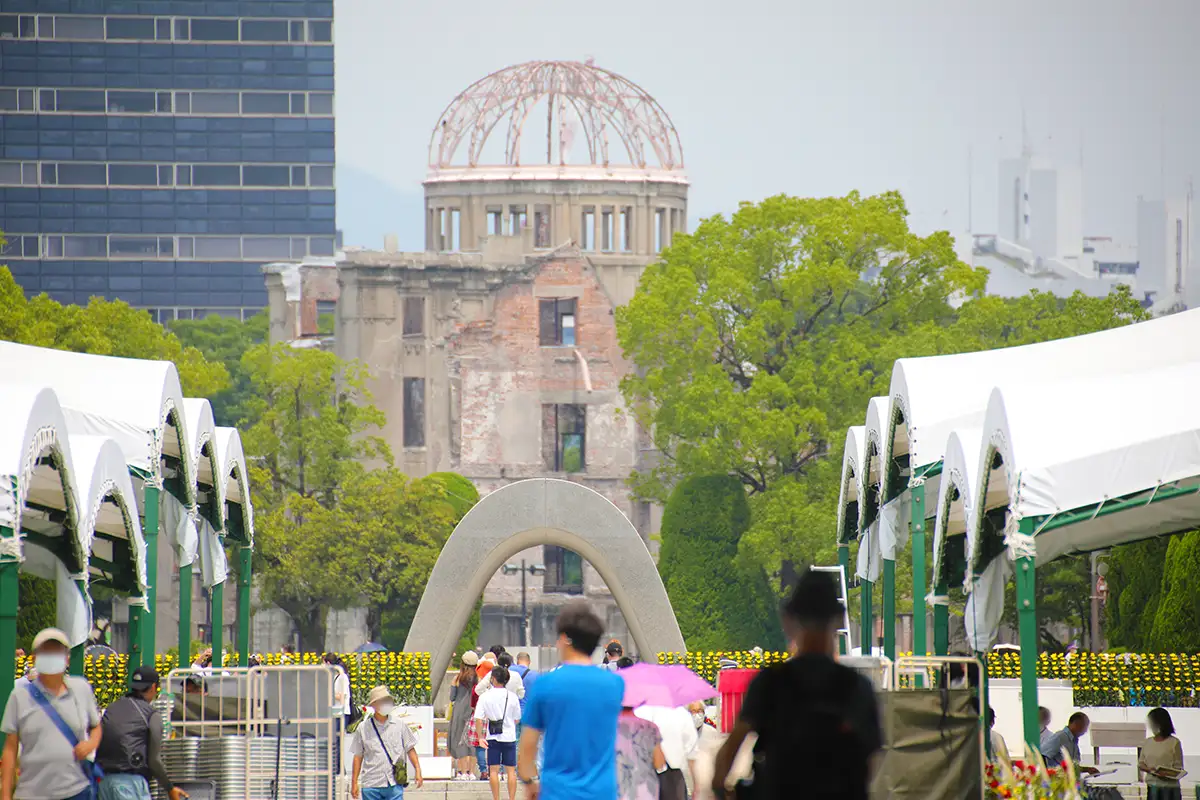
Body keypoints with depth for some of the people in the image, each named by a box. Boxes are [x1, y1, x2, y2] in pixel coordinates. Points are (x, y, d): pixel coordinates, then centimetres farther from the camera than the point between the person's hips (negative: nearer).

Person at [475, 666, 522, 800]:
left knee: (493, 770, 5)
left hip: (492, 738, -1)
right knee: (511, 770, 5)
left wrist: (480, 737, -5)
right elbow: (517, 719, 5)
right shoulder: (512, 697, -4)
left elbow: (478, 719, -11)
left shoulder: (485, 696, -7)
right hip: (509, 736, 1)